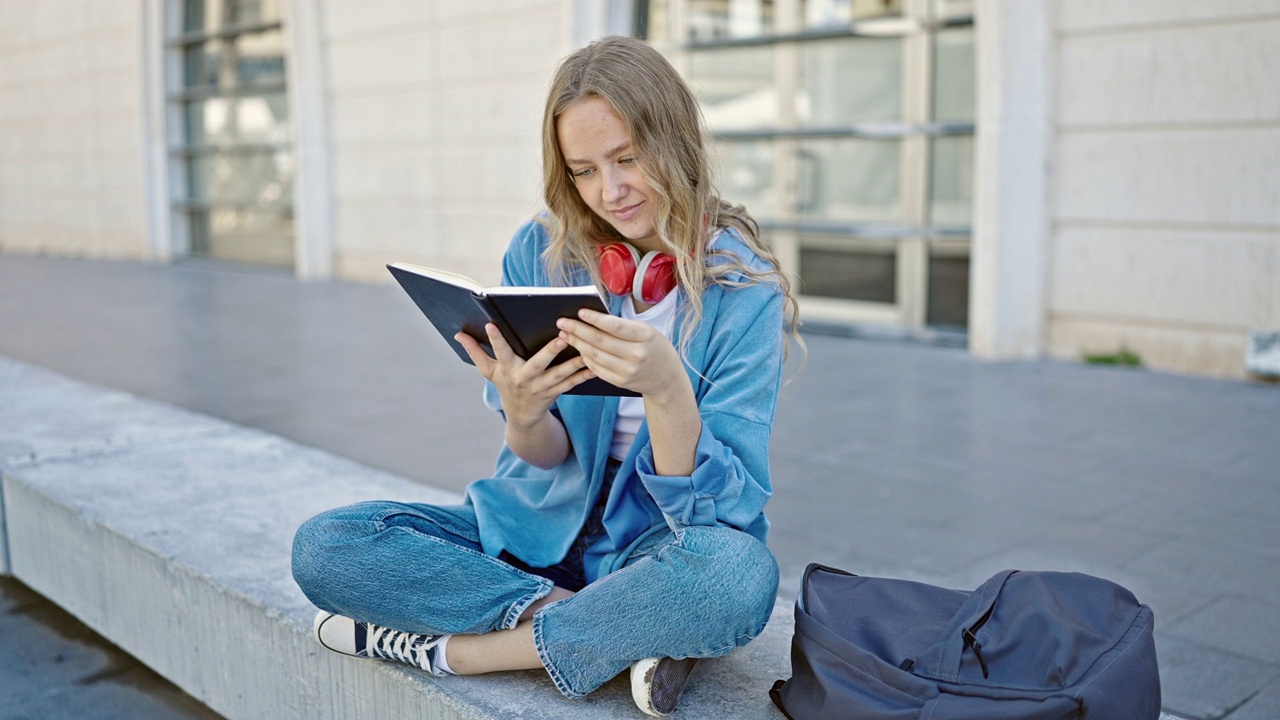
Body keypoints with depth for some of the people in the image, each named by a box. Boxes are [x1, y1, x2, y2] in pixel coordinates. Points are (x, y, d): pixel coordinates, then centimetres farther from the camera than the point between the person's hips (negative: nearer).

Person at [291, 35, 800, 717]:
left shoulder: (742, 283, -12)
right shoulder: (541, 251, -3)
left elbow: (723, 505, -17)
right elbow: (546, 457, -4)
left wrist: (667, 390, -36)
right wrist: (521, 413, -28)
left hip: (658, 544, -2)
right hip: (541, 527, 3)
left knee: (739, 573, -39)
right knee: (323, 546, -17)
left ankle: (444, 648, -18)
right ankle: (618, 628, -17)